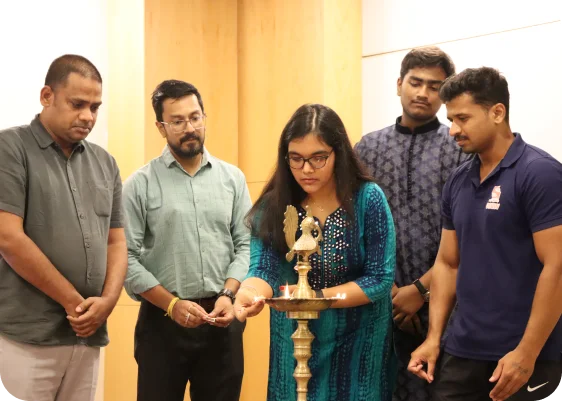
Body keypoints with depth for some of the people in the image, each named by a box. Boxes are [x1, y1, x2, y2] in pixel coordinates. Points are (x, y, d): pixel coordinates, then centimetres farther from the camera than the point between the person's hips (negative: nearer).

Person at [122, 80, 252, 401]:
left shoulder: (233, 178, 7)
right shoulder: (141, 184, -2)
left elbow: (246, 244, 5)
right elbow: (126, 257, -7)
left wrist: (229, 295, -10)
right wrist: (172, 304, -14)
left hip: (221, 319, 2)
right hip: (163, 319, -2)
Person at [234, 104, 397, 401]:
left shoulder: (367, 199, -13)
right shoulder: (273, 206, -8)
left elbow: (380, 279, -13)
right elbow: (264, 268, -16)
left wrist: (318, 296, -23)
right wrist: (248, 293, -38)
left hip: (358, 343, -1)